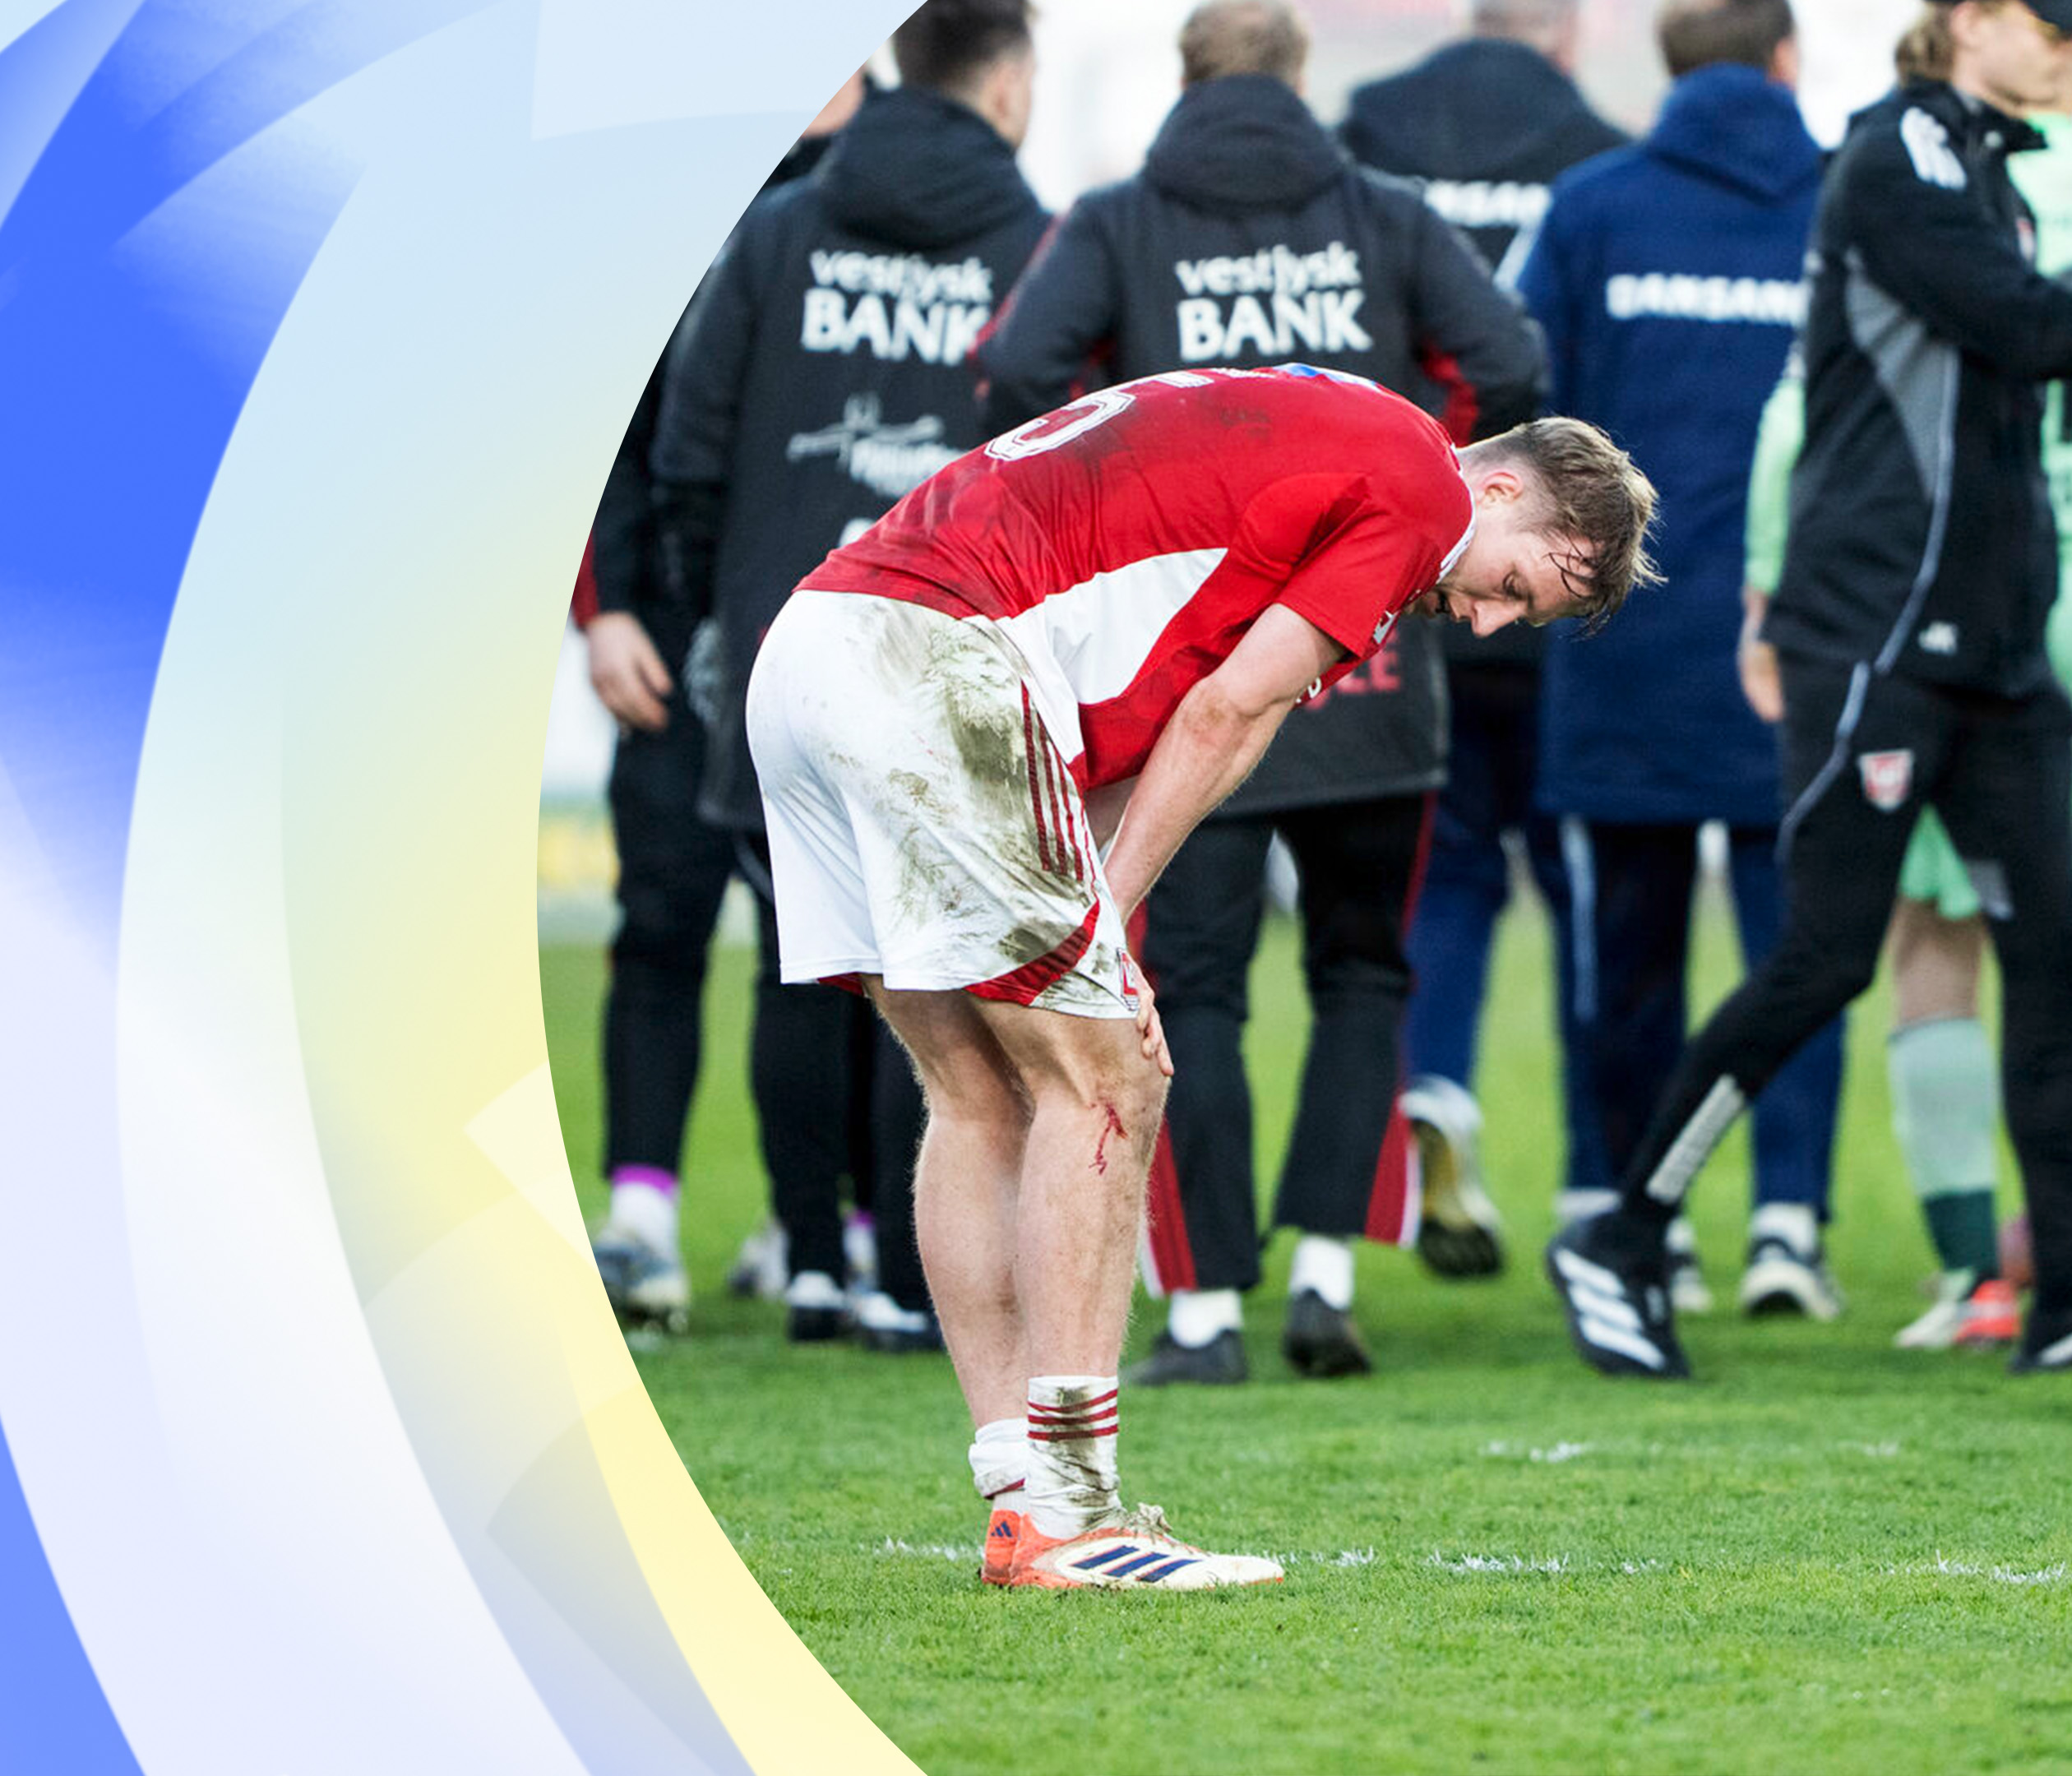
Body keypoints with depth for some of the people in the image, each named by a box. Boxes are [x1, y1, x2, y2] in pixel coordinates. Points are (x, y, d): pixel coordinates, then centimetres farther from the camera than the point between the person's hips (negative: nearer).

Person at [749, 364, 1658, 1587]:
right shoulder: (1419, 484, 1)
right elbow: (1223, 714, -4)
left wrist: (1089, 934, 8)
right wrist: (1103, 923, 1)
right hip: (935, 657, -10)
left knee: (984, 1097, 13)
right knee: (1103, 1080, -4)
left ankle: (1024, 1497, 12)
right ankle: (1065, 1512, -7)